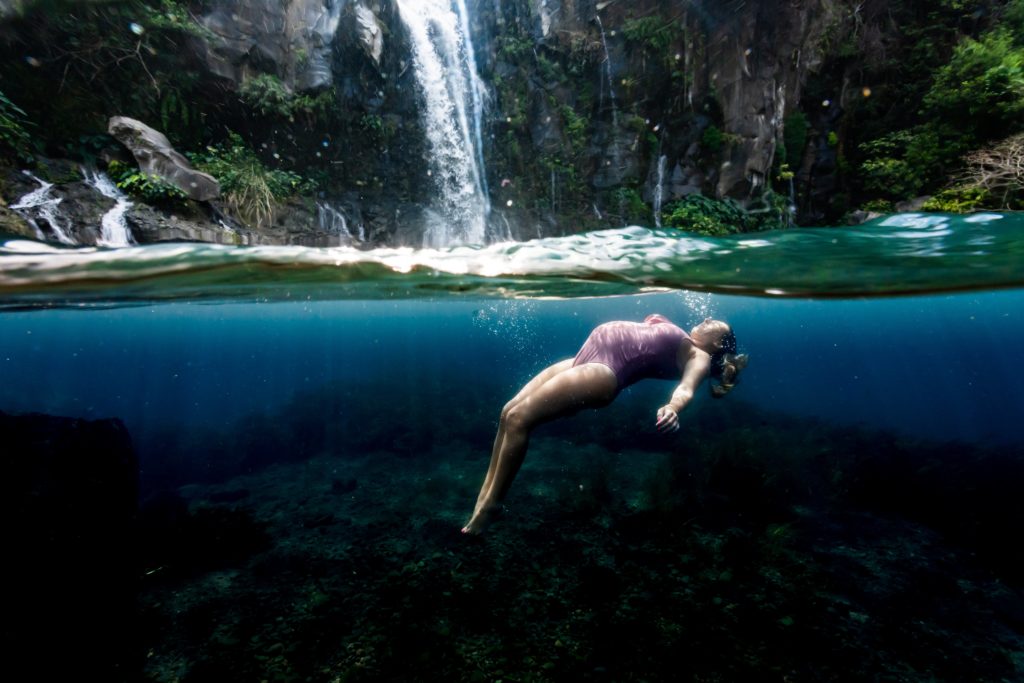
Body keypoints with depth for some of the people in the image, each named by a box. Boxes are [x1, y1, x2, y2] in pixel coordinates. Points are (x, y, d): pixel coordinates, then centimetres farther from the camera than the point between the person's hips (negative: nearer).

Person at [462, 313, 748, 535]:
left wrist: (673, 407, -37)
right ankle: (484, 496, 8)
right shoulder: (677, 342, 28)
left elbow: (687, 386, -19)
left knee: (518, 417, -19)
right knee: (509, 412, 0)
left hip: (604, 370, -9)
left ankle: (489, 507, -5)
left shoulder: (698, 357, 3)